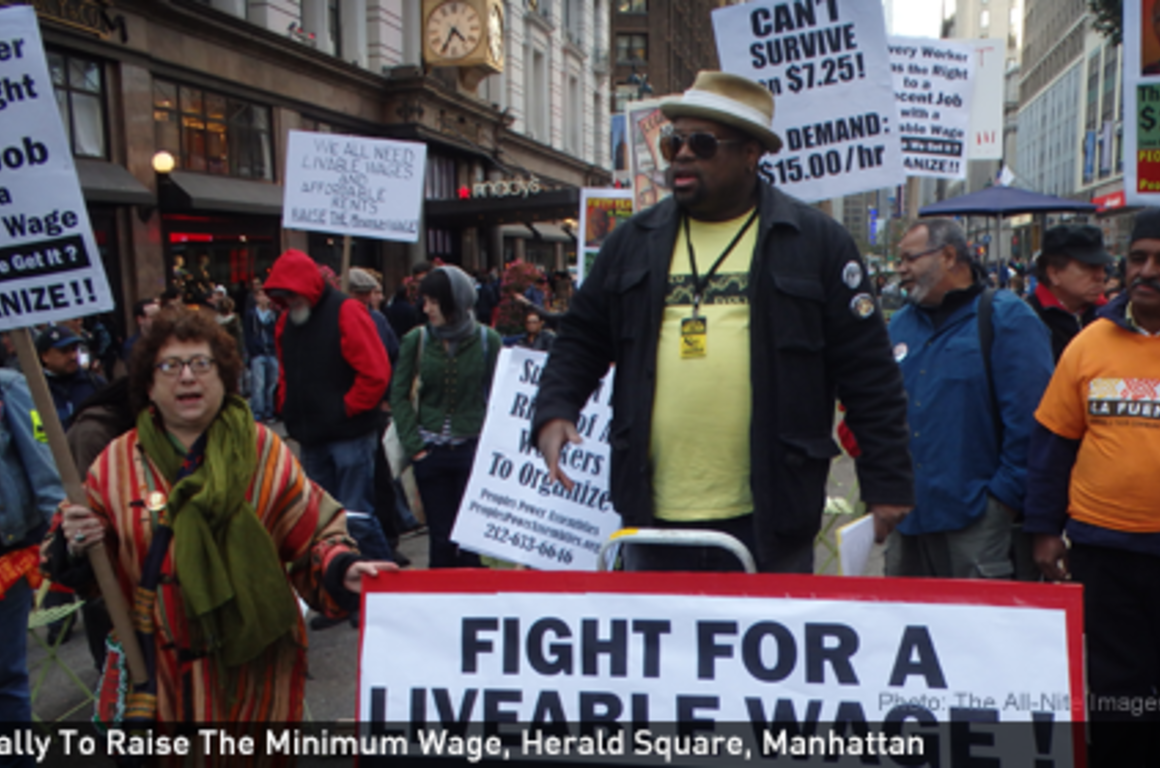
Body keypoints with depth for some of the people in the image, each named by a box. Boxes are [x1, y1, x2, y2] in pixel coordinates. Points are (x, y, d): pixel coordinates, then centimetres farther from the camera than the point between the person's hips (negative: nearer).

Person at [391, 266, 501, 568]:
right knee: (440, 536, 9)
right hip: (431, 452, 1)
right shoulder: (416, 340, 0)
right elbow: (399, 395, 4)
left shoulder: (487, 339, -2)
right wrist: (413, 444, -3)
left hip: (473, 449, -1)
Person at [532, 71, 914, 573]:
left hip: (768, 518, -3)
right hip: (654, 515, 3)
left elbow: (868, 372, -1)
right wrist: (554, 412, -4)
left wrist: (886, 482, -3)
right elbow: (580, 339, 14)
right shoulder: (634, 241, 10)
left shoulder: (815, 241, 0)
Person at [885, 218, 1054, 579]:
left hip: (978, 522, -6)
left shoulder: (1006, 318, -5)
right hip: (906, 519, 6)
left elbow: (1029, 422, -11)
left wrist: (1004, 497, -13)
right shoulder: (900, 324, 15)